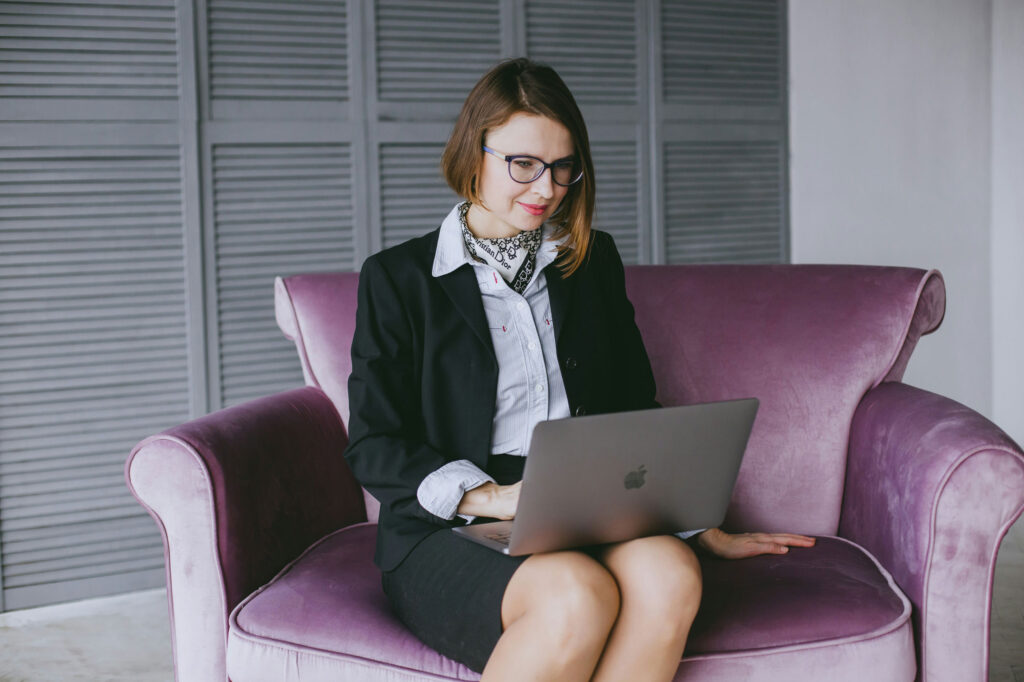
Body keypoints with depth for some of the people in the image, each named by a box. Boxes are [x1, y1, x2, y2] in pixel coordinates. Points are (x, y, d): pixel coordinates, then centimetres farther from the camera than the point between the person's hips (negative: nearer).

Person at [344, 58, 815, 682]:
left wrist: (705, 529, 11)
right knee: (578, 598, -36)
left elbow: (635, 412, 21)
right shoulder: (397, 278, 5)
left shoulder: (594, 262, 18)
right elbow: (374, 447, -1)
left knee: (669, 574, -32)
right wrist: (491, 497, -16)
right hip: (451, 528, -3)